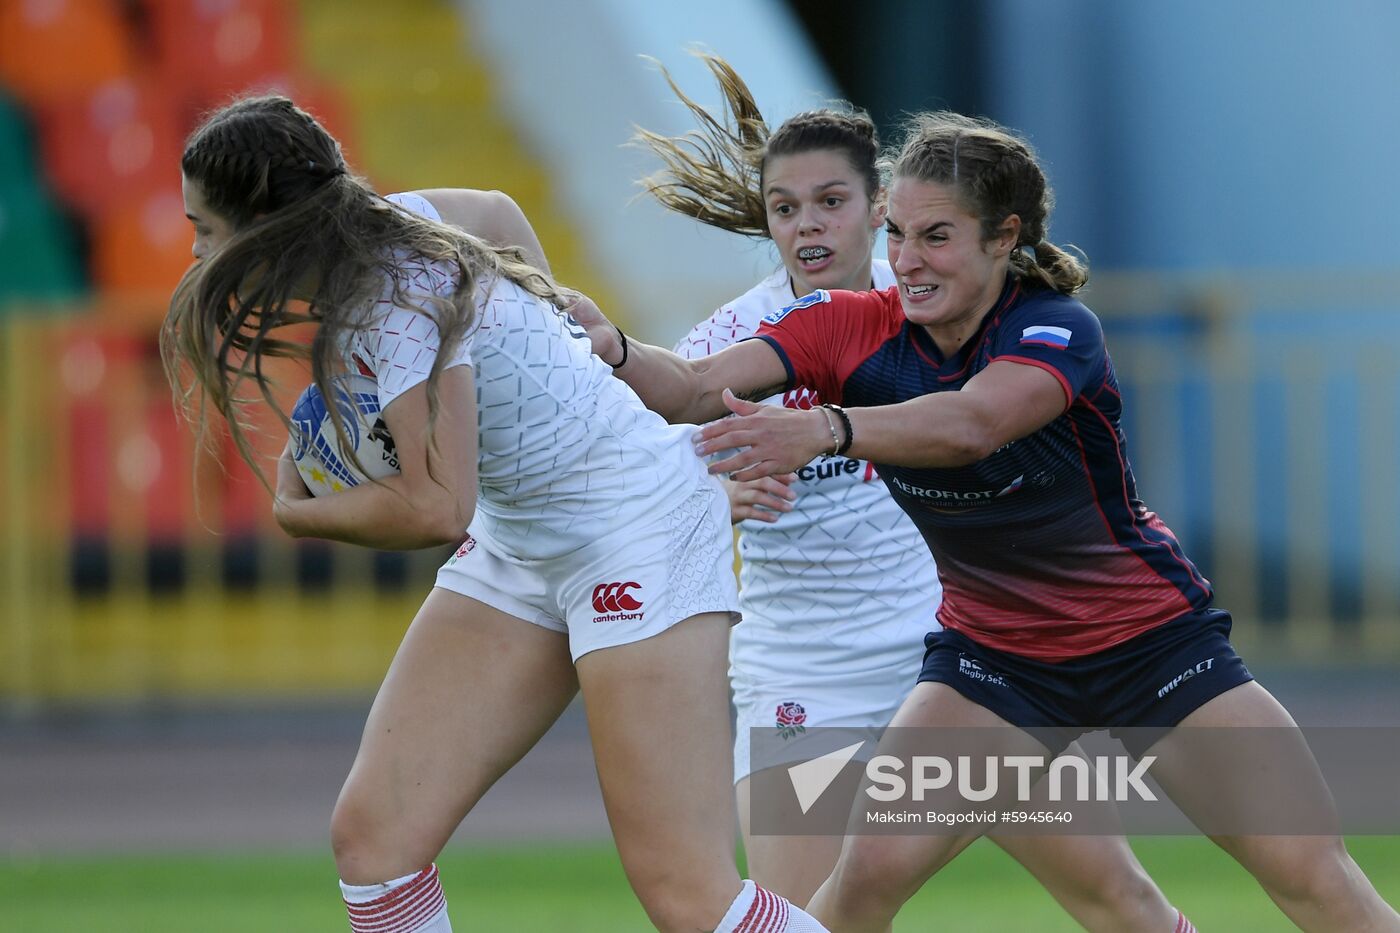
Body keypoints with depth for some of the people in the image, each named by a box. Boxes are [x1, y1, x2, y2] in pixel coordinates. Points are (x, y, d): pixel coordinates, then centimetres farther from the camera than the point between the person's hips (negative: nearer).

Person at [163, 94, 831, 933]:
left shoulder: (401, 309, -25)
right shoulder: (389, 226, 0)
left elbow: (440, 510, -29)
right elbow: (499, 212, 22)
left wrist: (300, 512, -12)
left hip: (640, 526, -10)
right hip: (519, 542, 10)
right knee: (372, 834, -3)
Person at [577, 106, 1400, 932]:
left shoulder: (1060, 331, -24)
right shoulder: (854, 329, -12)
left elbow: (970, 425, -45)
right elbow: (698, 390, -24)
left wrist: (822, 431, -62)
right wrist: (615, 353, -45)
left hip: (1150, 639, -2)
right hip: (992, 652, 2)